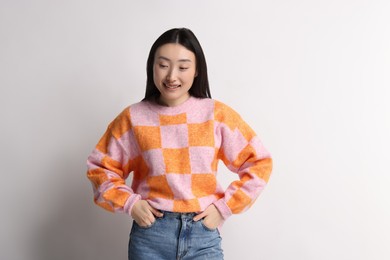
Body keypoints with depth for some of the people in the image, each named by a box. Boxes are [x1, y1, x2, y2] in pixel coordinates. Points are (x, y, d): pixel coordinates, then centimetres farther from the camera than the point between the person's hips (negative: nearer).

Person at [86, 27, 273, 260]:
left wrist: (224, 207, -4)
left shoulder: (217, 114, -1)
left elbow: (259, 163, 2)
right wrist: (129, 203, -4)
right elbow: (100, 166, 9)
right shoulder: (133, 118, -1)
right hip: (150, 236, 1)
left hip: (203, 235, 0)